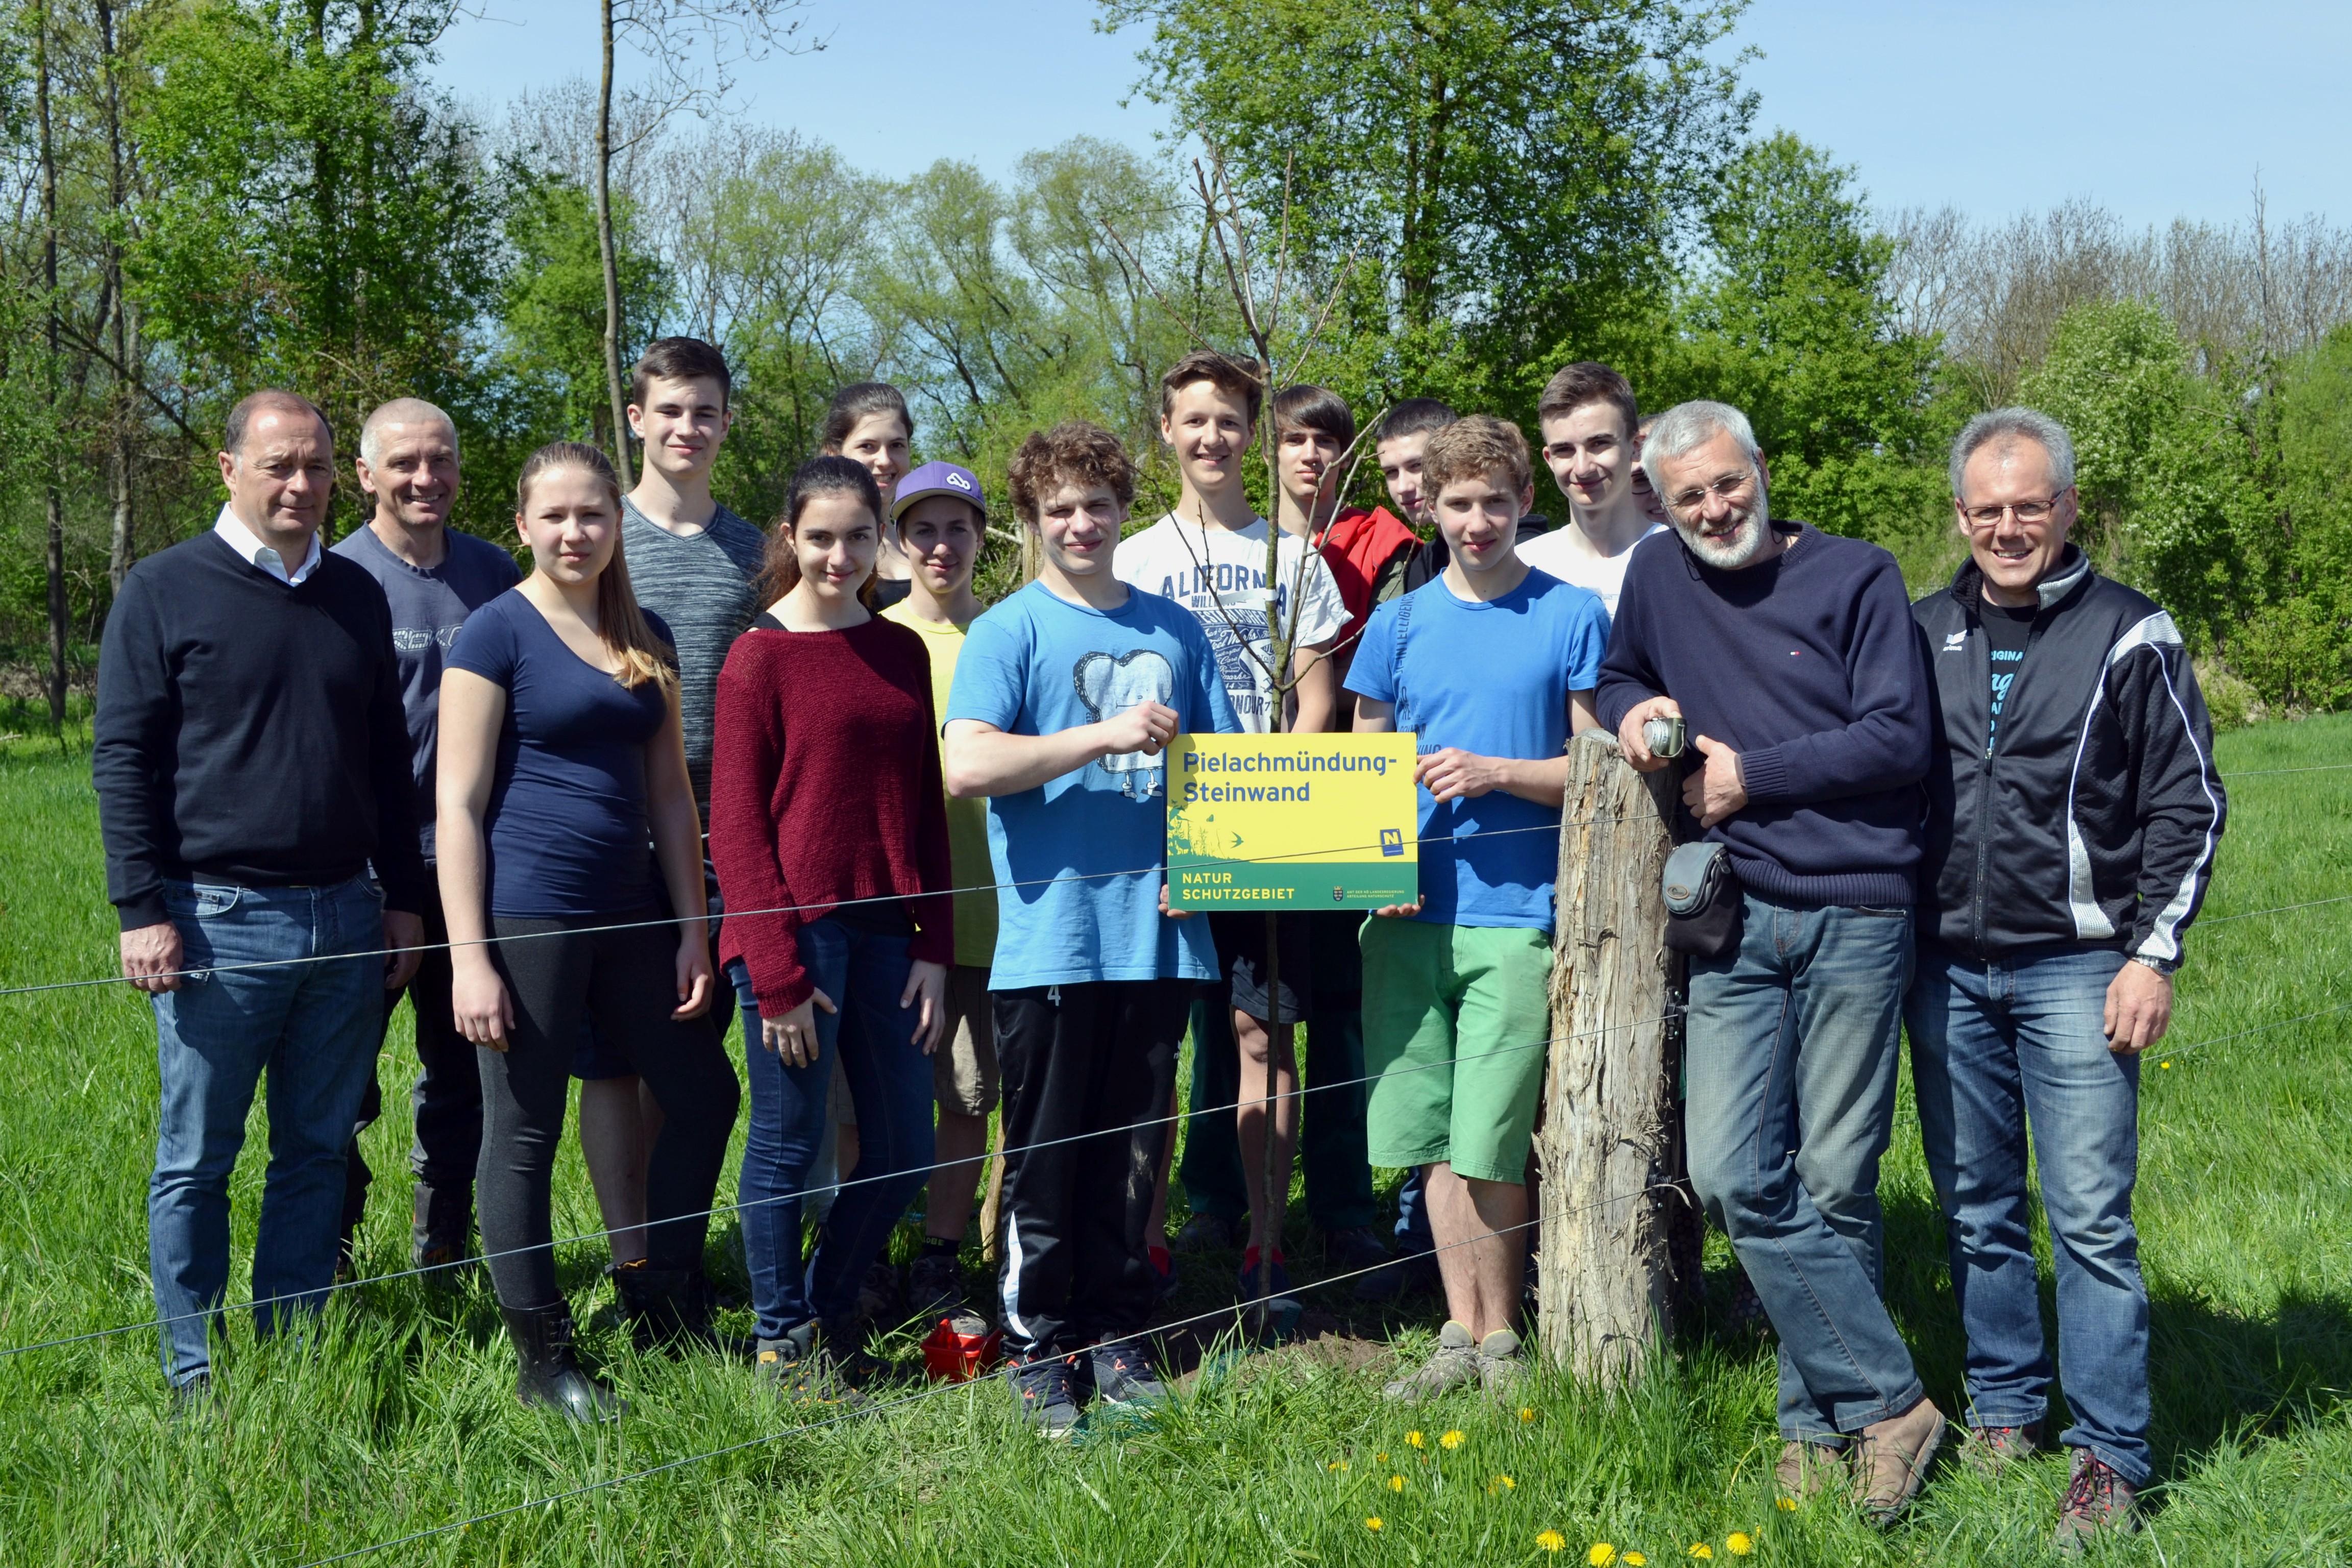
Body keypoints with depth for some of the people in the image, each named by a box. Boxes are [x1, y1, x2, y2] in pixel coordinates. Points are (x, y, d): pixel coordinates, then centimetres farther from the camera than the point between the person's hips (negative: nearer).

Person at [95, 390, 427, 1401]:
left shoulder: (357, 595, 12)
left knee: (319, 1153, 10)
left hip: (347, 919, 4)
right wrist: (143, 910, -10)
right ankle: (194, 1375, 14)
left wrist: (404, 898, 14)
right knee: (197, 1161, 3)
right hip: (218, 920, -4)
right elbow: (123, 758, -4)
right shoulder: (165, 590, -1)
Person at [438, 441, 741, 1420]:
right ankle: (543, 1359, 15)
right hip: (527, 922, -7)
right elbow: (458, 803, -10)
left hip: (630, 917, 7)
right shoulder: (499, 632, -7)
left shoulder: (646, 640, 11)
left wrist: (693, 929, 9)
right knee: (522, 1135, 2)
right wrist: (469, 956, -15)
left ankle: (662, 1309, 29)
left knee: (703, 1094, 13)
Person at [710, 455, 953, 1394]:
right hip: (795, 926, -5)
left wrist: (934, 947, 5)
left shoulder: (903, 653, 11)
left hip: (885, 929, 6)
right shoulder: (760, 656, -5)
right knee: (789, 1142, 4)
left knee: (905, 1149, 10)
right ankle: (783, 1340, 20)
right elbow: (736, 826, -7)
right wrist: (777, 972, -12)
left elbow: (926, 810, 13)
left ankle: (829, 1309, 29)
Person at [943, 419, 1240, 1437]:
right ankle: (1038, 1344, 15)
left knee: (1134, 1149, 11)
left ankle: (1117, 1333, 23)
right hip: (1052, 934, -4)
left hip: (1156, 929, 4)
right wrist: (1107, 736, -18)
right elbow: (968, 766, -15)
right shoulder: (1009, 631, 0)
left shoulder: (1173, 630, 14)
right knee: (1047, 1153, 3)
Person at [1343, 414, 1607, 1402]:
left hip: (1517, 914, -3)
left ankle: (1501, 1338, 13)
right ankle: (1460, 1333, 20)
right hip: (1407, 915, 3)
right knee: (1435, 1141, 7)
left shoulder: (1571, 617, 3)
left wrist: (1492, 772, -12)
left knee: (1491, 1146, -4)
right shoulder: (1398, 624, 11)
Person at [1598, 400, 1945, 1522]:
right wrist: (1632, 710, 4)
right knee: (1732, 1177, -7)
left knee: (1834, 1186, 3)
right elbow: (1618, 674, 27)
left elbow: (1900, 738, -7)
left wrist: (1752, 774, -8)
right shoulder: (1658, 572, 10)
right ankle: (1889, 1401, 3)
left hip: (1856, 919, -3)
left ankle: (1819, 1420, 17)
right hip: (1734, 922, 3)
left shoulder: (1855, 577, -1)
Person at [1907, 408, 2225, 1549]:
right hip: (1946, 971, 4)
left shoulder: (2130, 636, -1)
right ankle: (2005, 1415, 24)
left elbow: (2190, 806, 0)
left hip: (2075, 970, -4)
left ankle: (2110, 1459, 3)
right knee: (1976, 1211, 11)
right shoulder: (1921, 633, 9)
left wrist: (2154, 954, -7)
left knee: (2091, 1219, -4)